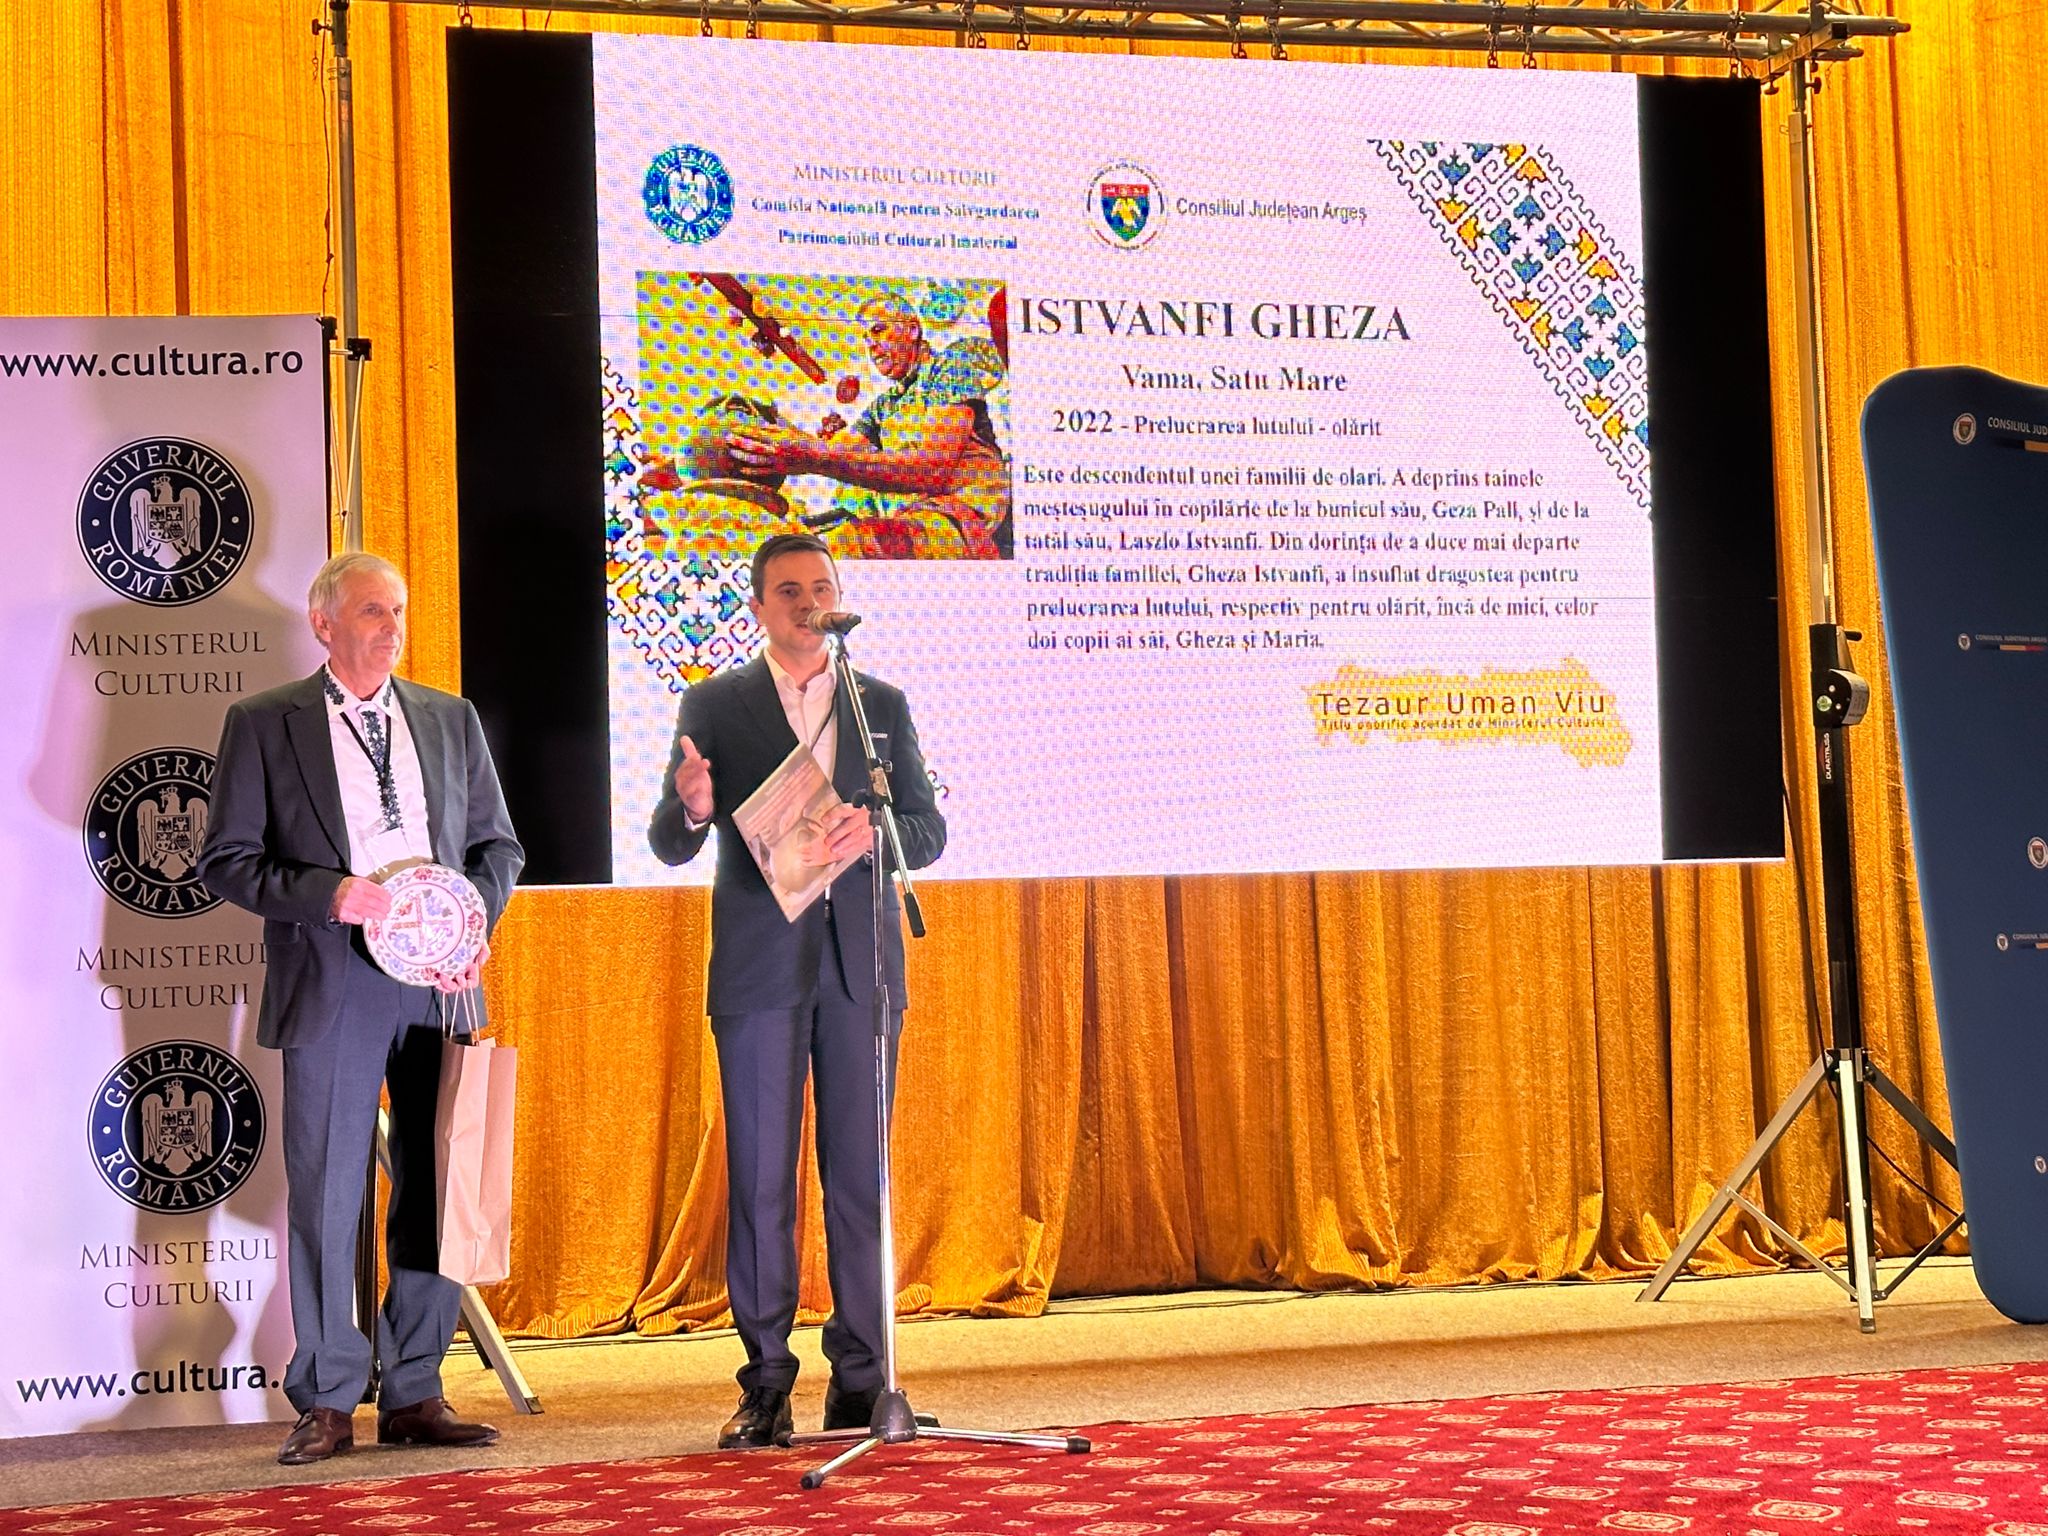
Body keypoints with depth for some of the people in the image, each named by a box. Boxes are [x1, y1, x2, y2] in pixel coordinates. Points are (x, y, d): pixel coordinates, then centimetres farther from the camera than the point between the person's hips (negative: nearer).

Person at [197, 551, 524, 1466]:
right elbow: (227, 859, -1)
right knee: (324, 1193, -1)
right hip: (330, 986, -3)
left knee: (436, 1190, 4)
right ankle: (327, 1402, 8)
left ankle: (415, 1395, 13)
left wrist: (472, 922, -3)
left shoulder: (452, 720, 14)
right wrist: (326, 894, -15)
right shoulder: (262, 724, 3)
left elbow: (497, 845, 16)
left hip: (438, 982, 3)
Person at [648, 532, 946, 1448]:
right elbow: (669, 845, 2)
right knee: (760, 1177, -2)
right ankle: (766, 1382, 5)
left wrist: (872, 827, -12)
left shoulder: (883, 705, 13)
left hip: (860, 962, 2)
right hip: (758, 965, -1)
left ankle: (861, 1379, 8)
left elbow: (930, 832, 10)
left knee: (860, 1173, 1)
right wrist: (692, 808, -21)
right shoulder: (714, 706, 7)